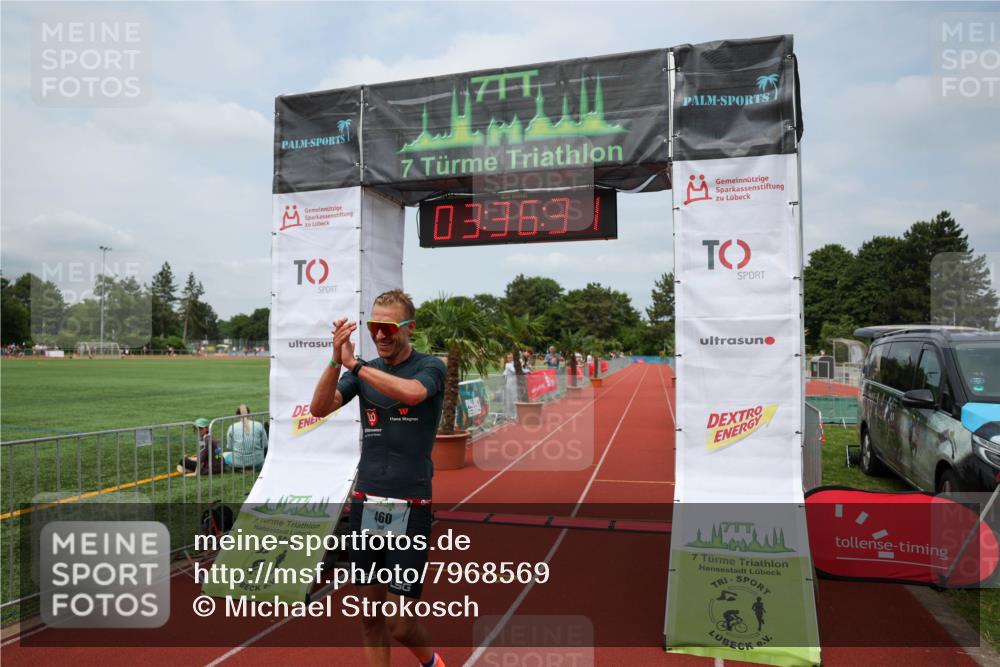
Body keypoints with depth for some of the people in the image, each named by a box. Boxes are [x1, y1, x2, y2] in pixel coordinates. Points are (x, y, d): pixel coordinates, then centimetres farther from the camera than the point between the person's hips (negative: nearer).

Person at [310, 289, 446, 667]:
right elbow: (319, 408, -5)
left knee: (399, 624, 0)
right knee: (369, 611, 12)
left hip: (410, 508, -4)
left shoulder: (430, 367, -4)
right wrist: (336, 359, -20)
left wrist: (354, 364, -18)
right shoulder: (362, 371, 9)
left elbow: (411, 392, -27)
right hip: (365, 503, 4)